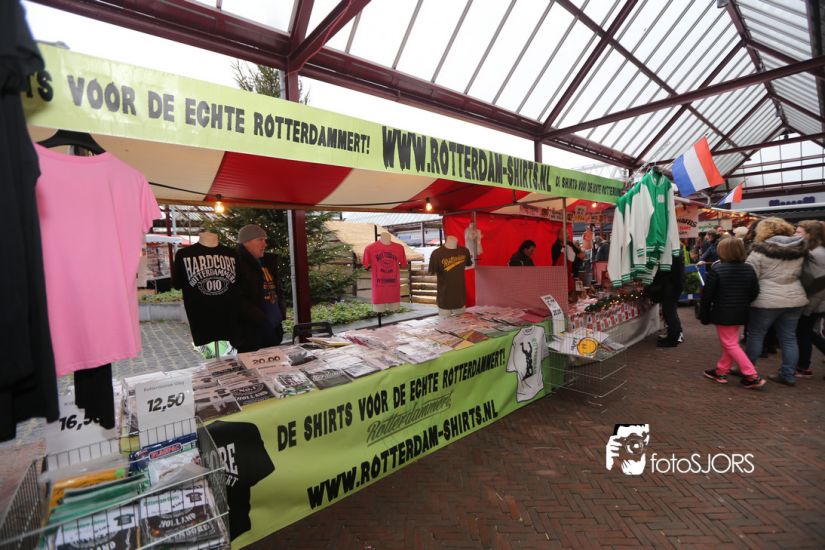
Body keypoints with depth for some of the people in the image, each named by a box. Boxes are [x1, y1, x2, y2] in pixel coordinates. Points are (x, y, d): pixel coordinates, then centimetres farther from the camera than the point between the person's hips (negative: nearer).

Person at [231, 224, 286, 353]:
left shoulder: (268, 262, 14)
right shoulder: (237, 264, -10)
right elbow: (239, 300, -18)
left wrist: (281, 313, 8)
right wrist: (262, 319, -20)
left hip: (273, 329, 8)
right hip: (250, 332, -8)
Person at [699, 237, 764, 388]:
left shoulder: (717, 270, -16)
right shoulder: (749, 269, 2)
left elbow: (707, 295, -14)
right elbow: (755, 293, 8)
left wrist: (704, 315, -5)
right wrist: (743, 305, 20)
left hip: (722, 314, -7)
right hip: (740, 314, 7)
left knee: (730, 345, 3)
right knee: (731, 342, 16)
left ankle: (752, 376, 1)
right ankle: (721, 371, 24)